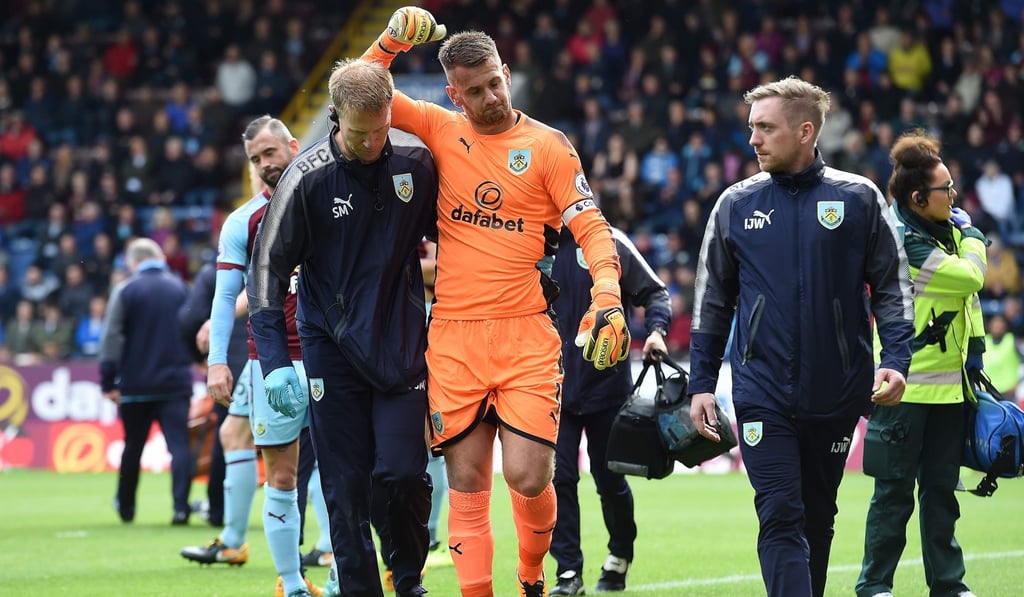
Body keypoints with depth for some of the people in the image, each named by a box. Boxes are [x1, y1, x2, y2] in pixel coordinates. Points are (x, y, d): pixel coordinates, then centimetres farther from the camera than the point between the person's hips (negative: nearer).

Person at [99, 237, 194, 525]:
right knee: (179, 444, -5)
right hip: (176, 382, 1)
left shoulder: (125, 291, -4)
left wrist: (108, 381, -4)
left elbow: (112, 338, -7)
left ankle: (126, 505, 28)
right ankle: (180, 506, -20)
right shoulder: (181, 288, 4)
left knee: (133, 445, 14)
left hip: (136, 383, -1)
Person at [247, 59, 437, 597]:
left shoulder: (417, 161, -3)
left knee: (402, 473, -8)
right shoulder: (308, 176, -10)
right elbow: (268, 268, -5)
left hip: (403, 345, 1)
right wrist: (275, 360, -12)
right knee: (346, 485, -3)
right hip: (332, 348, -1)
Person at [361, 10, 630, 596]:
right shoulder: (441, 130, 8)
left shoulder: (547, 145, 1)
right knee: (467, 482, 0)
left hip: (526, 334, -2)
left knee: (529, 477, -8)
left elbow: (591, 227, -2)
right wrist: (392, 40, -5)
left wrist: (607, 296, -16)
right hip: (453, 337, 2)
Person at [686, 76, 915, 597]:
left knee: (818, 518, 12)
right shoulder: (736, 205, 5)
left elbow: (892, 286, 5)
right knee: (781, 519, -11)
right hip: (763, 393, 0)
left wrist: (896, 359, -9)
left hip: (837, 394, 0)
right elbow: (712, 300, 11)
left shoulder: (858, 198, 2)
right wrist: (701, 382, 7)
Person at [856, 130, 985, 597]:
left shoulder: (947, 230, 8)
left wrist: (975, 352, 15)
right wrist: (971, 234, -3)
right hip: (906, 387, -7)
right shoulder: (904, 243, -19)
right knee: (895, 490, -1)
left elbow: (969, 294, 19)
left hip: (948, 383, 8)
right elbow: (971, 277, -21)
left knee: (941, 488, 11)